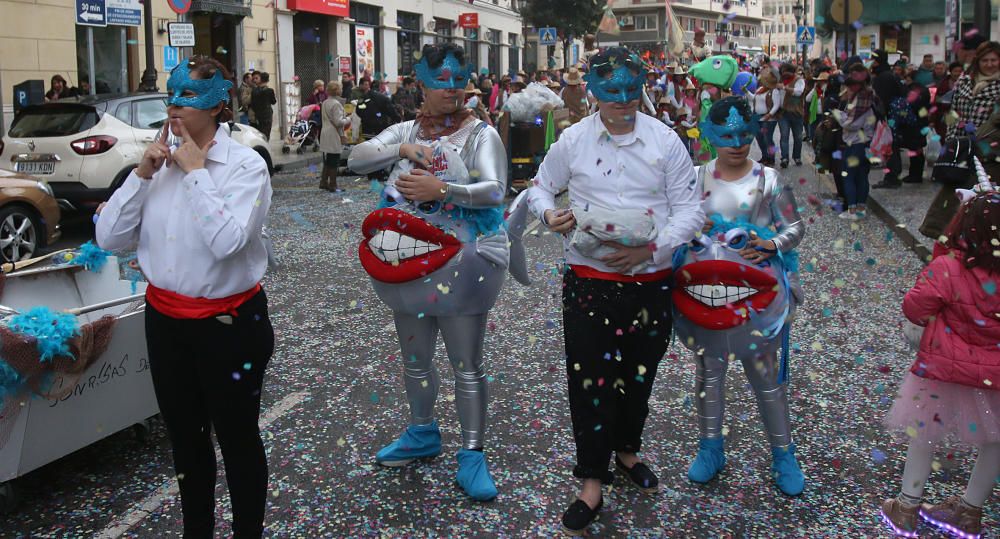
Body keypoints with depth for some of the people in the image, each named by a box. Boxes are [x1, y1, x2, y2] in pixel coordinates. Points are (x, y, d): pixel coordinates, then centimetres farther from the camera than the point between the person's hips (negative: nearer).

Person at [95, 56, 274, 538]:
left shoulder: (245, 165, -13)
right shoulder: (160, 161, 2)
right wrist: (142, 174, -10)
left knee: (236, 437, 11)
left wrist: (196, 172, -21)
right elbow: (109, 237, -2)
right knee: (184, 436, 20)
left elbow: (227, 241, -29)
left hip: (228, 322, -5)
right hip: (165, 318, 6)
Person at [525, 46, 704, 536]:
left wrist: (650, 249, -17)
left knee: (639, 375, 17)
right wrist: (548, 213, -12)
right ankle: (592, 481, 15)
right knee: (590, 379, 1)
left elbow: (690, 208, -3)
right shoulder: (572, 140, -2)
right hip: (589, 280, -1)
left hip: (650, 279, 1)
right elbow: (540, 187, 11)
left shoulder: (665, 140, -3)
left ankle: (627, 450, 43)